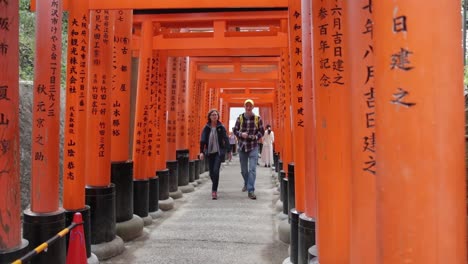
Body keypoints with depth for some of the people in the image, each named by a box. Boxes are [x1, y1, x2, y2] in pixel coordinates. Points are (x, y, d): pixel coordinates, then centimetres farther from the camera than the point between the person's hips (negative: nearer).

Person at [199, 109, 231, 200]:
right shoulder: (206, 128, 0)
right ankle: (214, 187, 36)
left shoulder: (221, 127, -2)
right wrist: (201, 152, -13)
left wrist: (228, 151, 0)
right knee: (211, 172, 9)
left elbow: (226, 139, 0)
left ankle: (214, 191, -6)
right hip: (210, 152, 2)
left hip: (219, 152, -2)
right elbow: (202, 140, -4)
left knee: (216, 171, -14)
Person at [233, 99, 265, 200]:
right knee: (243, 169, 15)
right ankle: (246, 184, 40)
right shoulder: (240, 118, 0)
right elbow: (235, 130, 5)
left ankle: (250, 190, -8)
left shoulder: (258, 118, -3)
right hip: (242, 147, 2)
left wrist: (256, 136, -17)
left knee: (252, 169, -11)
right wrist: (241, 134, -16)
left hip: (253, 147, -2)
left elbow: (262, 131, 2)